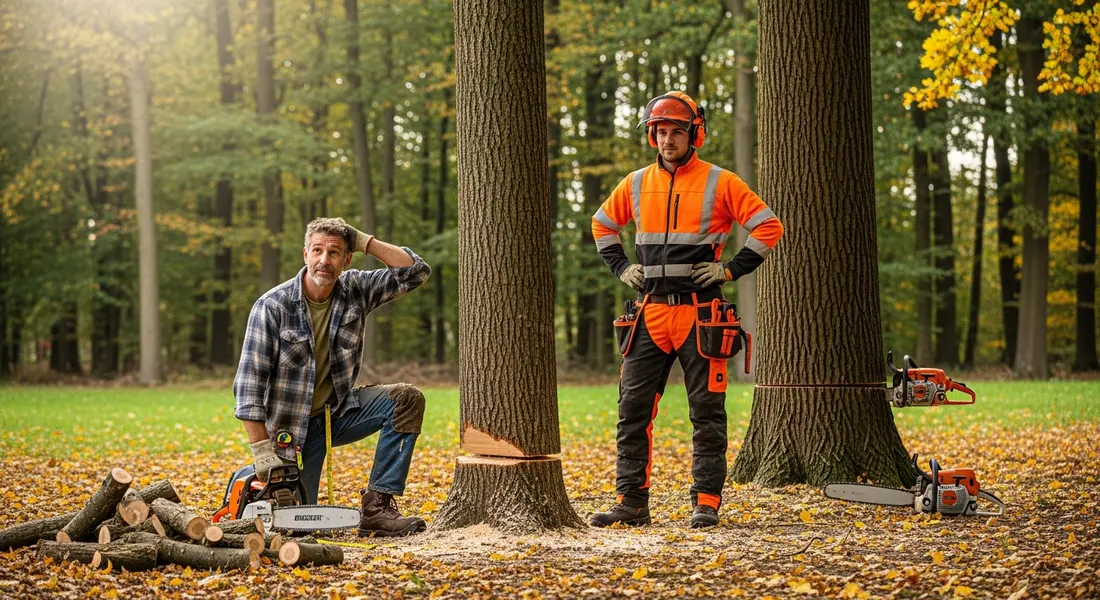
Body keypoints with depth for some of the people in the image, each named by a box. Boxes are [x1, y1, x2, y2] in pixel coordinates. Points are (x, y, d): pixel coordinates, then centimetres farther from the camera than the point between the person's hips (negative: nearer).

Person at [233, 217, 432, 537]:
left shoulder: (355, 289, -5)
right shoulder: (272, 306, -19)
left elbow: (415, 271, -7)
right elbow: (249, 382, -21)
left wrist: (364, 241, -15)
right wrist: (261, 450, -26)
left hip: (339, 411, 4)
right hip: (291, 426, -4)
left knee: (406, 399, -20)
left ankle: (376, 507, -17)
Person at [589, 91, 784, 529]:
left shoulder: (719, 183, -2)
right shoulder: (637, 184, 10)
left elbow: (769, 227, -2)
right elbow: (602, 225, 26)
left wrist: (731, 269, -7)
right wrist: (621, 267, 13)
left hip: (699, 312, -4)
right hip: (651, 313, 4)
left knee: (706, 413, 0)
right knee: (633, 409, 2)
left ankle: (706, 503, 5)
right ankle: (631, 503, 8)